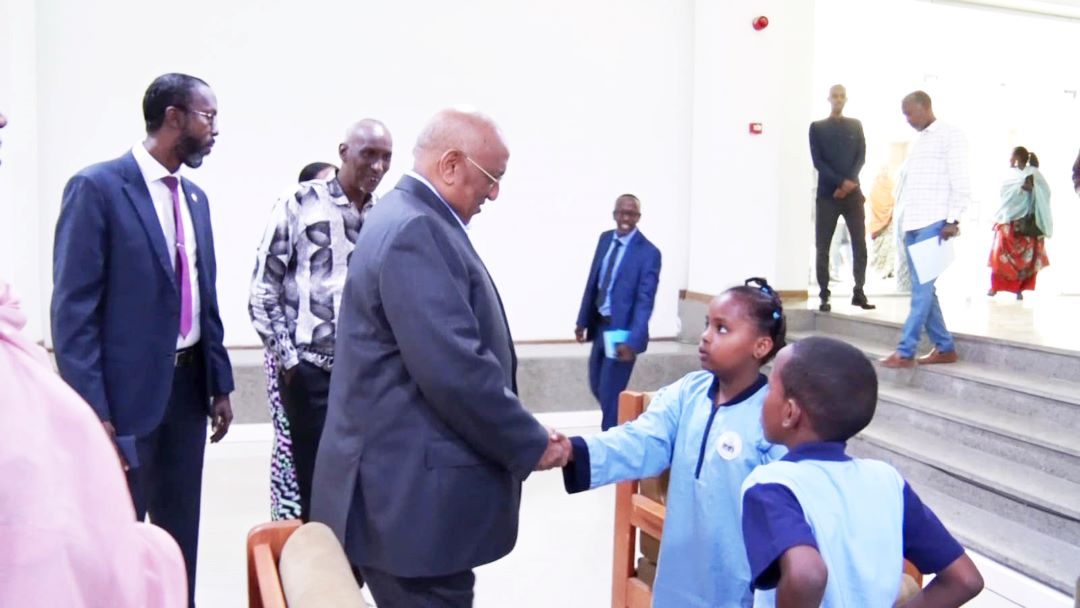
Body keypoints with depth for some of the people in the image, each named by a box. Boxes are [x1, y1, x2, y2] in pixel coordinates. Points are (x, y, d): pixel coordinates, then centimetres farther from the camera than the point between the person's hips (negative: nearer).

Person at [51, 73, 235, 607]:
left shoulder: (195, 198, 11)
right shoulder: (96, 187, -11)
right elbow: (73, 309, -14)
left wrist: (220, 382, 12)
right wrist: (92, 410, -18)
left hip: (188, 386, 7)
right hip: (128, 391, -7)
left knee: (180, 536, 16)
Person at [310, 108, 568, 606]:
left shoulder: (407, 219, 14)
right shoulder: (416, 231, -20)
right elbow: (454, 370, -26)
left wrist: (522, 434, 15)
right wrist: (530, 445, -14)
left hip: (405, 482, 11)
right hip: (411, 491, -11)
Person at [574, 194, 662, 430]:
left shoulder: (648, 252, -15)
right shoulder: (605, 239, 6)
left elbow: (645, 301, -19)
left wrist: (632, 341, -26)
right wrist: (582, 320, 12)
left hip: (622, 330, -7)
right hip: (600, 325, 7)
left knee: (610, 393, -1)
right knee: (596, 386, 18)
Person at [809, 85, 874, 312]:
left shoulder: (855, 125, 14)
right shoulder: (817, 127, 8)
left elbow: (861, 157, 5)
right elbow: (817, 161, -2)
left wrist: (849, 183, -11)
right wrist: (840, 181, -14)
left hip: (853, 193, 2)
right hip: (827, 194, -2)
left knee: (860, 245, -2)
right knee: (823, 247, -4)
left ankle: (859, 293, 5)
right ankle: (824, 296, -1)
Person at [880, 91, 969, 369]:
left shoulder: (949, 136, -2)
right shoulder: (917, 141, 21)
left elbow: (960, 183, -9)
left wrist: (953, 220, -15)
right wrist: (900, 218, 12)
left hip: (934, 223, -8)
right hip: (911, 222, 8)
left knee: (922, 287, -9)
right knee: (923, 288, 8)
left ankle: (905, 352, -11)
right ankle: (945, 348, 16)